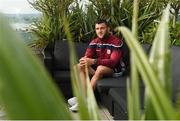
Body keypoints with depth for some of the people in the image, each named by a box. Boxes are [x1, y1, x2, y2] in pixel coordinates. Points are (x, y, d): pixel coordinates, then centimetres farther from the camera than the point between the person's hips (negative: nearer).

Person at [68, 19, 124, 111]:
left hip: (112, 69, -6)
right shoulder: (94, 42, 1)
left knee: (100, 68, -37)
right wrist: (84, 60, -33)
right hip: (96, 68, 6)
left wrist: (93, 61, -39)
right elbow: (87, 56, -5)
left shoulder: (116, 42, -17)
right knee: (80, 66, -16)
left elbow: (113, 61, -27)